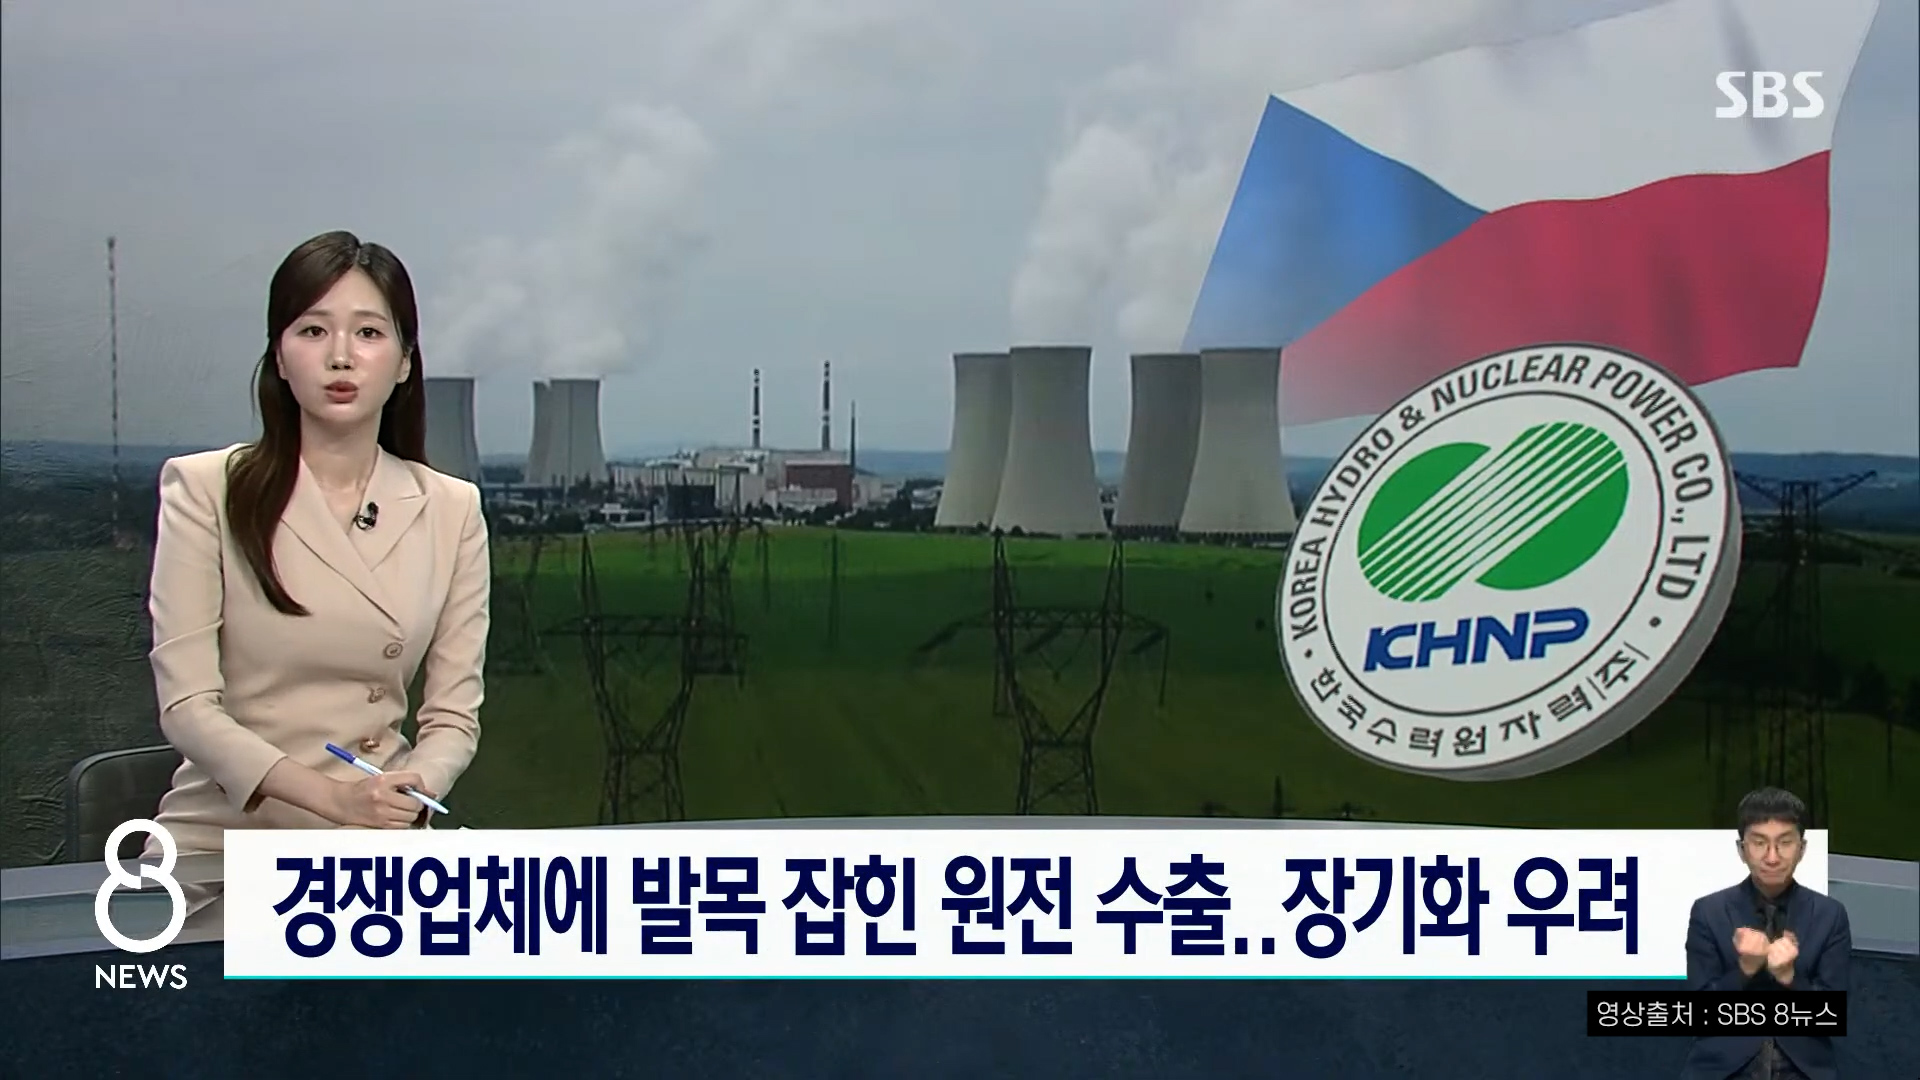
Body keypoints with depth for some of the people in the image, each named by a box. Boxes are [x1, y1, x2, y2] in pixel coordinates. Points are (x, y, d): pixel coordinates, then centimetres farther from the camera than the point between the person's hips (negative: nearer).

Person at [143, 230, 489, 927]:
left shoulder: (450, 510, 7)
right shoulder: (207, 490, -1)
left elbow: (454, 715, 5)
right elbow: (187, 705, -8)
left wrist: (413, 790, -17)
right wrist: (334, 796, -22)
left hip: (380, 847, 3)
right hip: (227, 842, -3)